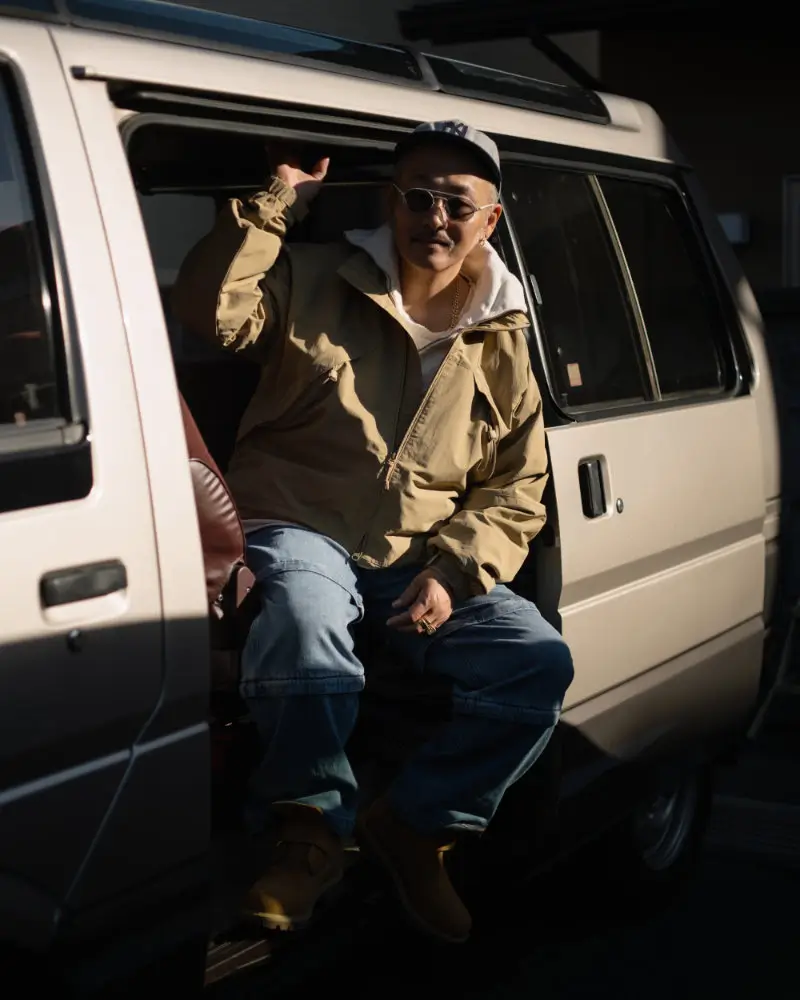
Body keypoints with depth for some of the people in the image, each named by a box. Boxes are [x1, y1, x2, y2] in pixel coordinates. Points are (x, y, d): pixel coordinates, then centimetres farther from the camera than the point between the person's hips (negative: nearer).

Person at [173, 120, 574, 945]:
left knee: (540, 663, -17)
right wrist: (275, 206, -11)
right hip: (300, 535, -3)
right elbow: (209, 309, -12)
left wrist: (454, 571, -7)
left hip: (429, 563, 4)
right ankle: (313, 829, -14)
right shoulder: (315, 283, 4)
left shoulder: (502, 345, 12)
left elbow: (515, 491, 10)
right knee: (305, 633, -39)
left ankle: (417, 821, 4)